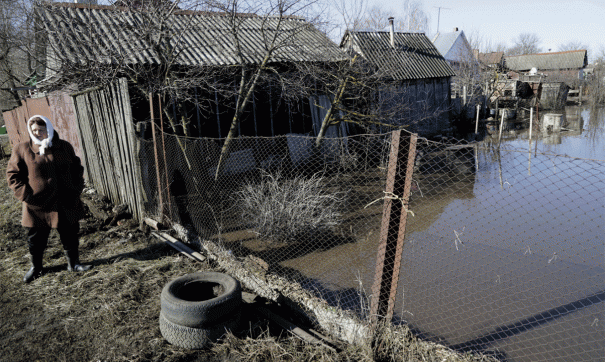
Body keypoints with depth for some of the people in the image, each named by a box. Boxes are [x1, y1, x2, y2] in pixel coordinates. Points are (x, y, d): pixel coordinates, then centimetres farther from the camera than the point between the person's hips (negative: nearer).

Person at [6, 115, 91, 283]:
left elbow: (77, 168, 13)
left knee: (70, 236, 11)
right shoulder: (22, 149, -2)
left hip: (66, 205, 1)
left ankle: (73, 263, 30)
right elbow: (12, 175, 2)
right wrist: (25, 194, -9)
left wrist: (77, 188, 2)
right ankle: (35, 267, 35)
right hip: (37, 206, -1)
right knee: (36, 239, 12)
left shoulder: (65, 147, 3)